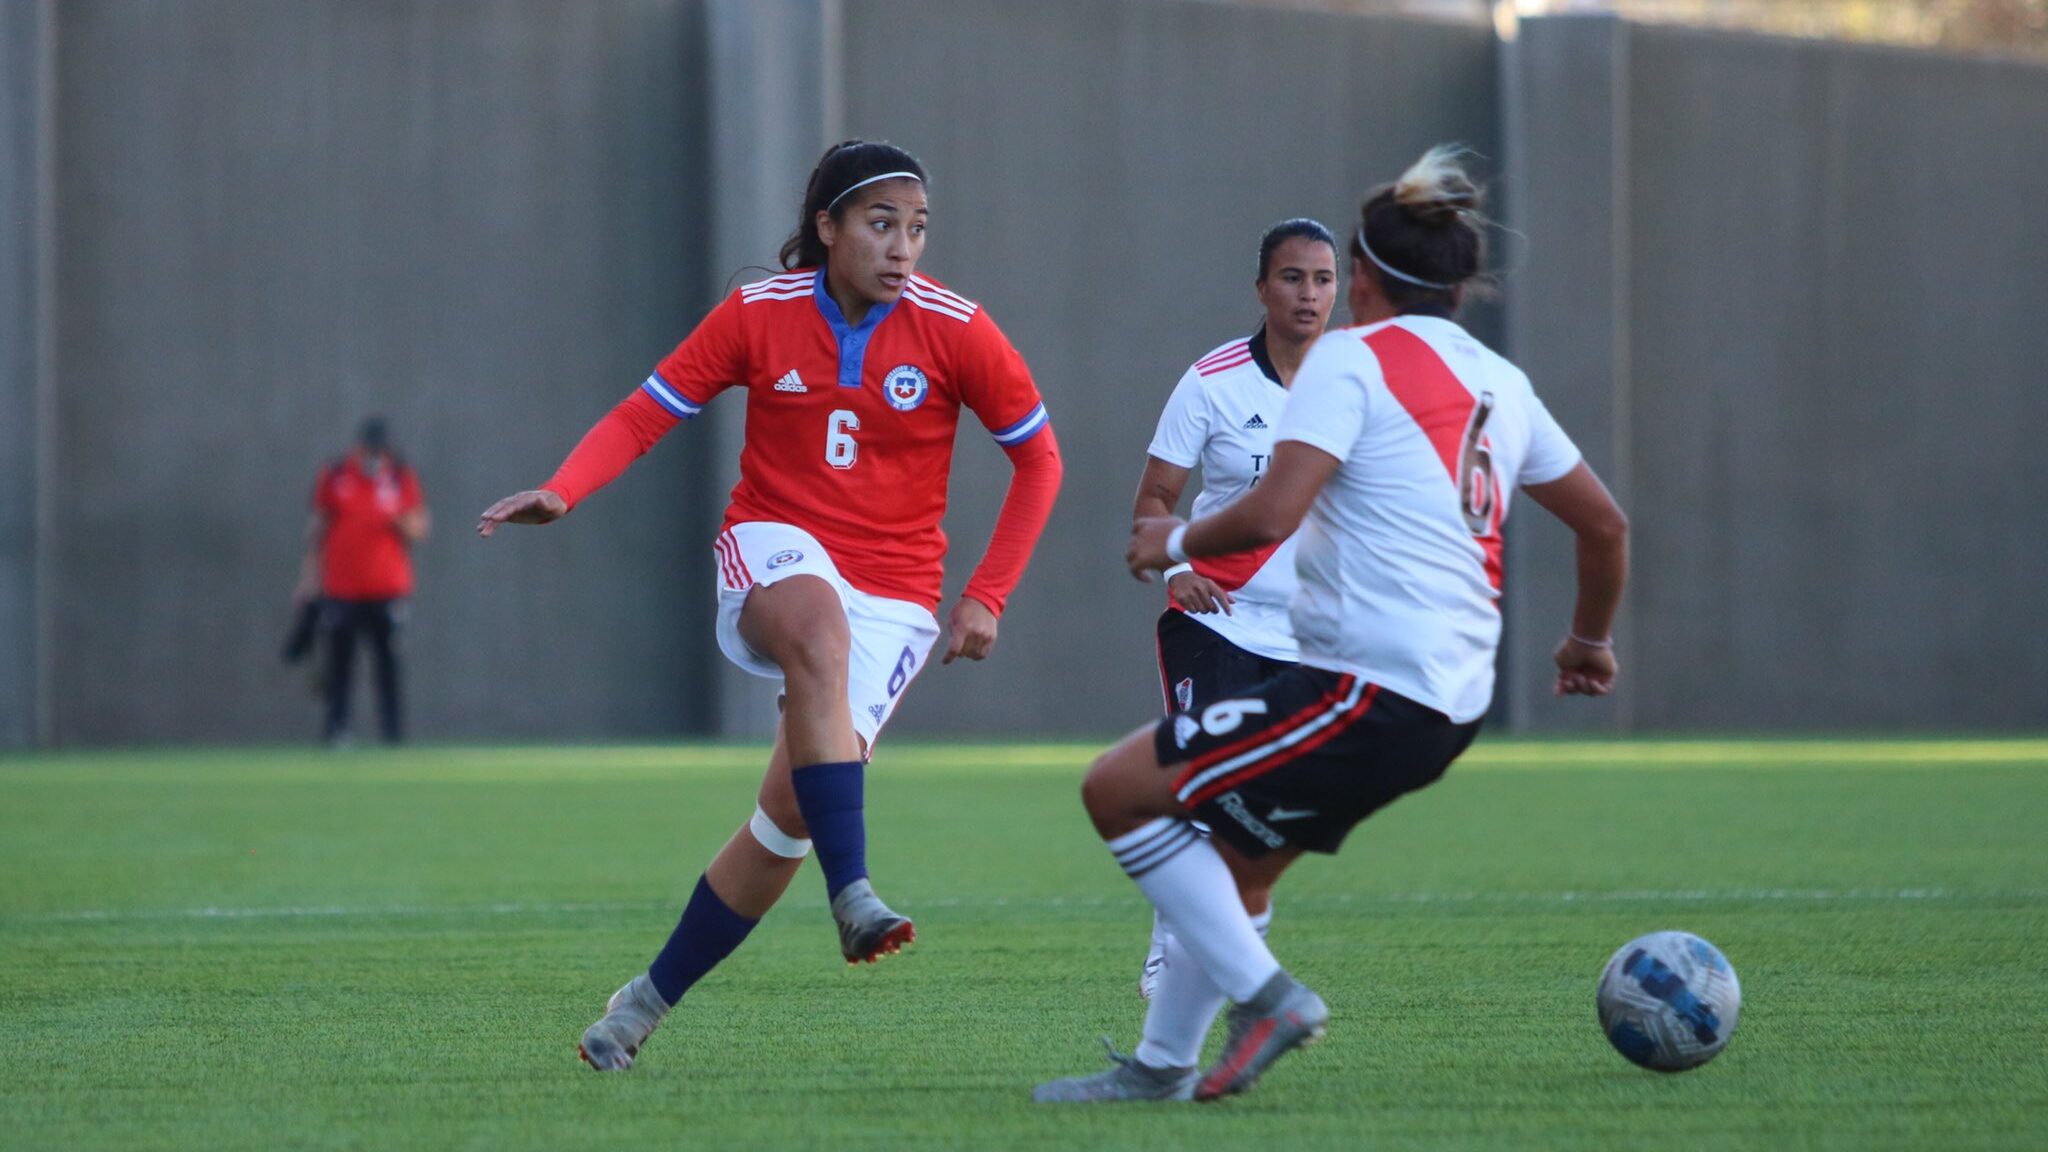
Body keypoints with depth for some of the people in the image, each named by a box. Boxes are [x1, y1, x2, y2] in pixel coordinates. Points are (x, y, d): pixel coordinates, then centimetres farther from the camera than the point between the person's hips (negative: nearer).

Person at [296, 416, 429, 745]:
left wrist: (401, 522, -15)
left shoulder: (402, 478, 4)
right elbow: (318, 530, 10)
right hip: (340, 589, 0)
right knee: (339, 659, -1)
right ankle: (335, 727, 4)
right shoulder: (334, 477, 3)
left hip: (388, 590, 0)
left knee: (388, 660, -3)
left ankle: (393, 731, 0)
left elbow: (419, 531, 7)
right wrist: (309, 576, 9)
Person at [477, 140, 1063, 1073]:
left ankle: (653, 997, 7)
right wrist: (562, 492, -21)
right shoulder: (760, 314, -4)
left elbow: (1038, 460, 3)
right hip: (775, 552, -1)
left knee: (791, 808, -13)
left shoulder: (954, 330, -7)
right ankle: (852, 894, -46)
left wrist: (986, 598, -4)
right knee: (820, 630, -40)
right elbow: (642, 416, -2)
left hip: (892, 593, 1)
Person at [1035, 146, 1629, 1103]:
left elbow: (1272, 513, -19)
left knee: (1118, 789, -3)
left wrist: (1176, 541, 1)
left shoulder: (1353, 357, -7)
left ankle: (1264, 996, -7)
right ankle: (1166, 1064, 21)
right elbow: (1605, 524, 26)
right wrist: (1590, 640, 43)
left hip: (1367, 689, -9)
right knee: (1236, 862, 21)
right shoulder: (1501, 384, 16)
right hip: (1451, 703, 9)